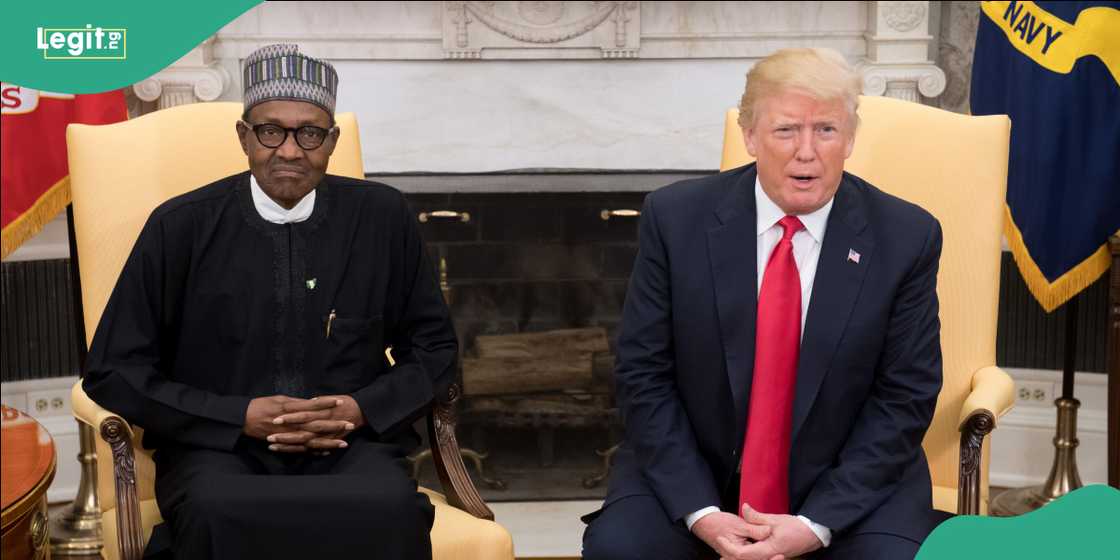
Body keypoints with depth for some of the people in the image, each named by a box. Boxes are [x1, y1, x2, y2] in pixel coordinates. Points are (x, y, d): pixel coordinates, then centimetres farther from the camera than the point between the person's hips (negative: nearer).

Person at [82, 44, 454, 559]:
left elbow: (433, 348, 14)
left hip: (351, 444, 2)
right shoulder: (180, 227, 0)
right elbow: (113, 370, 2)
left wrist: (364, 409, -7)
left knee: (391, 510, -33)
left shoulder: (383, 218, 4)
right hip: (217, 445, -1)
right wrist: (241, 417, -10)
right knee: (219, 514, -37)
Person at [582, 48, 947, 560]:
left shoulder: (906, 237, -7)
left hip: (849, 481, 0)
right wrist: (700, 512, -16)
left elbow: (904, 397, -6)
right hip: (694, 472, 0)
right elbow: (644, 374, -5)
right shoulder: (676, 218, -7)